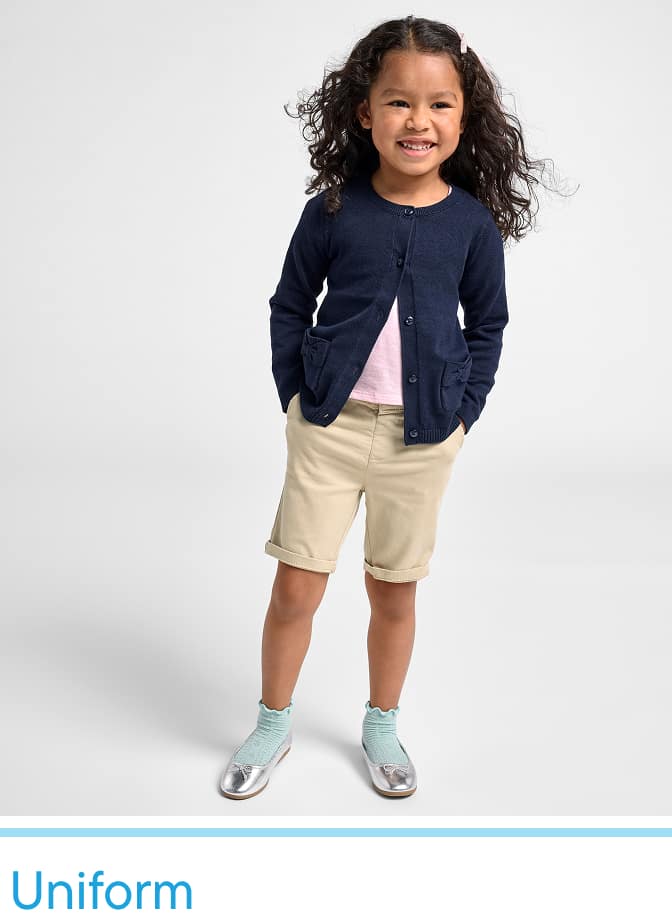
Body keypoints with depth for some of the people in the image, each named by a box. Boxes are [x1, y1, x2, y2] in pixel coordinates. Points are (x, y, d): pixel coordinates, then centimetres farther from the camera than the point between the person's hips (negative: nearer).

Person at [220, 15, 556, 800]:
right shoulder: (333, 209, -6)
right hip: (328, 423, 0)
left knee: (394, 591, 14)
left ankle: (381, 727, 36)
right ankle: (273, 727, 28)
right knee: (295, 589, 3)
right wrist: (293, 398, -1)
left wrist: (464, 413, 1)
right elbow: (289, 307, 4)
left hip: (423, 436, 1)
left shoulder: (474, 221, -4)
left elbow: (487, 325, 7)